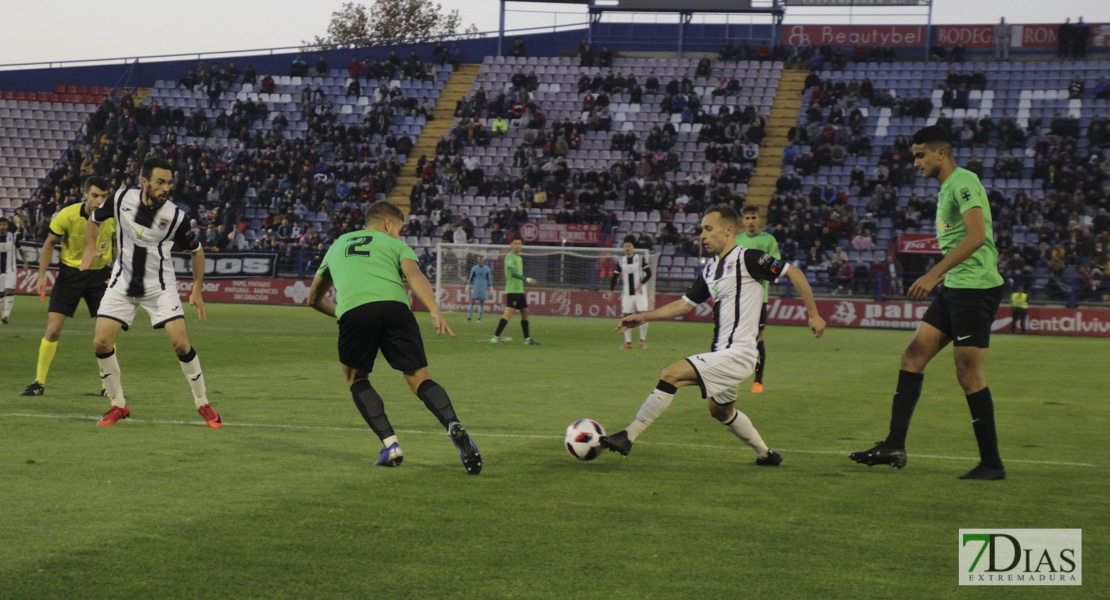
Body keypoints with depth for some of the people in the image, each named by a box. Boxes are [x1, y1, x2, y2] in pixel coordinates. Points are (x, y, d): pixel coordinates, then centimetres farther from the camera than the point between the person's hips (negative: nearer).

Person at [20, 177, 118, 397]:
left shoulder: (114, 218, -12)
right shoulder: (68, 215, -17)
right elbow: (49, 243, -2)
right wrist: (42, 276, -5)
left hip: (99, 274, 1)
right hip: (70, 272, -1)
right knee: (53, 329, -5)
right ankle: (39, 383, 6)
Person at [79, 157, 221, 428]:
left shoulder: (176, 216, -16)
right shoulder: (121, 199, -11)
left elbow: (197, 250, 1)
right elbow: (94, 219, 11)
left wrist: (197, 289, -2)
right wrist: (90, 247, -5)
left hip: (159, 286, -2)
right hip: (122, 283, 2)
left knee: (180, 343, -15)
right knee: (101, 342, -9)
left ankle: (203, 404, 4)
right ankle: (118, 406, 10)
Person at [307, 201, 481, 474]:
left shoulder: (338, 245, 37)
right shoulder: (395, 244, 27)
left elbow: (314, 298, 44)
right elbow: (413, 274, 3)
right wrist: (435, 311, -10)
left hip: (352, 311, 1)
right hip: (394, 306, -1)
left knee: (357, 378, 22)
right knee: (419, 378, 7)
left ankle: (390, 444, 5)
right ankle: (453, 425, -20)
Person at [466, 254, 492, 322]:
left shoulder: (487, 269, 3)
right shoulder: (474, 268, 6)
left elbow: (489, 280, 7)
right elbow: (471, 278, 13)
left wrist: (490, 289, 3)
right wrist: (468, 286, 6)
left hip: (484, 289, 0)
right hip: (476, 288, 0)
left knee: (482, 303, 0)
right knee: (472, 302, -8)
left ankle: (479, 318, 6)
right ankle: (469, 317, -7)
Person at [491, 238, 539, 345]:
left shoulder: (519, 258, 18)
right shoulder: (510, 257, -12)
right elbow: (513, 273, -24)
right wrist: (527, 279, -33)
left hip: (520, 291, 10)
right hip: (512, 291, -10)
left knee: (525, 313, 11)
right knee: (508, 313, -14)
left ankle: (527, 338, 16)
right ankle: (496, 337, -14)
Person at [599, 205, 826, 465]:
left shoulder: (746, 258, -12)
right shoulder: (710, 269, 13)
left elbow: (793, 272, -10)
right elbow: (685, 303, 19)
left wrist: (813, 314, -9)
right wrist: (643, 317, 12)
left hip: (737, 354, -10)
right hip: (723, 354, 10)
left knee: (672, 375, -19)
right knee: (721, 410, 25)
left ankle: (627, 437, -15)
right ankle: (765, 454, 41)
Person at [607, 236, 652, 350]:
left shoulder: (640, 258, -1)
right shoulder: (621, 261, 6)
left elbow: (649, 273, -3)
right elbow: (615, 276, 9)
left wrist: (641, 284, -18)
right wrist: (611, 291, -2)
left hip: (639, 292, -2)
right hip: (627, 293, 2)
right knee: (626, 317, -1)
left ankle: (643, 340, 3)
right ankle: (628, 342, 3)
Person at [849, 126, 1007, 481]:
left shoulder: (964, 182, -13)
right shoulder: (947, 187, 18)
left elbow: (976, 236, -25)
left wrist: (934, 274, -27)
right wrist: (937, 278, 24)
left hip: (976, 288, -10)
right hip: (954, 289, 10)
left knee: (969, 374, -7)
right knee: (913, 357, 6)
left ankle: (992, 464, 1)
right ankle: (895, 446, 7)